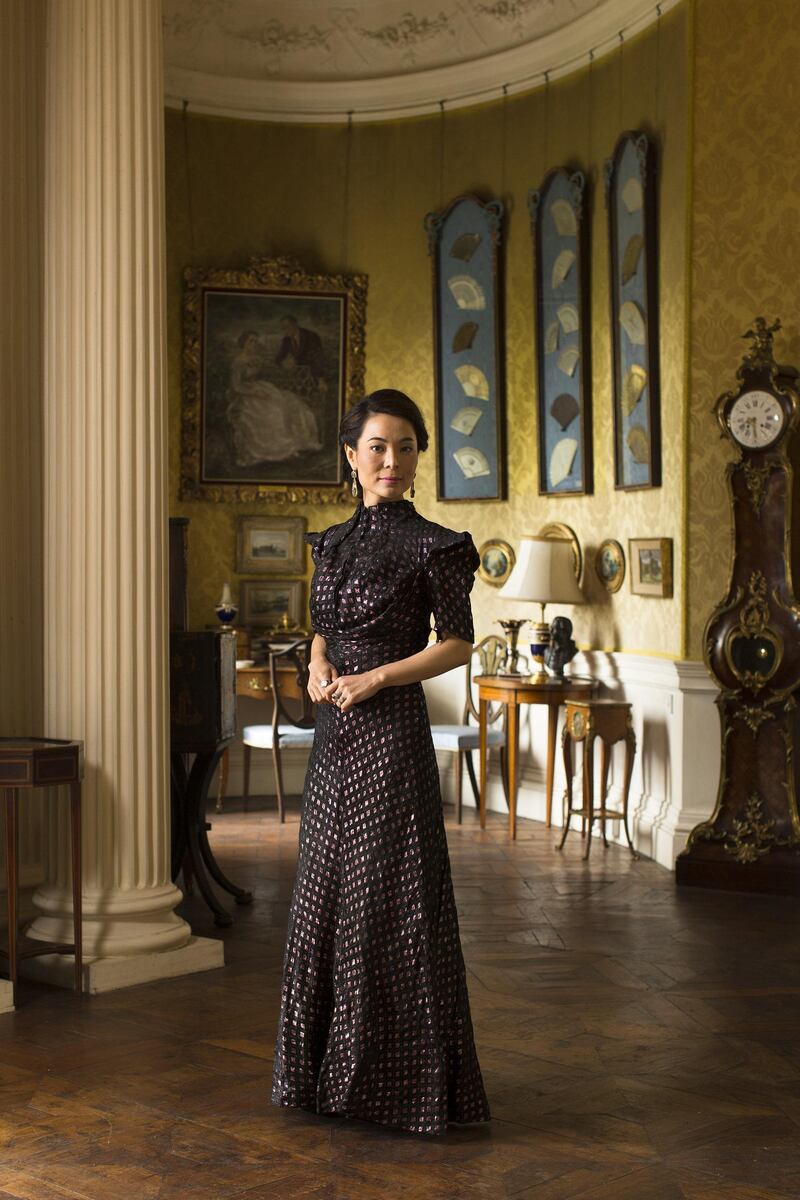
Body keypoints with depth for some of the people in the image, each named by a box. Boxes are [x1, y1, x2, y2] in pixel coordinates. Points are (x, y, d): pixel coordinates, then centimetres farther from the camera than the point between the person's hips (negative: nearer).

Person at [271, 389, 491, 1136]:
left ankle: (402, 1077, 9)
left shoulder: (431, 545, -6)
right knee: (326, 892, 11)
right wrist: (318, 668, -2)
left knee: (390, 897, -3)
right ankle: (333, 1072, 24)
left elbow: (458, 644, -6)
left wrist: (376, 677, -14)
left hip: (391, 731, -7)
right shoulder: (335, 541, 12)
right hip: (335, 734, 7)